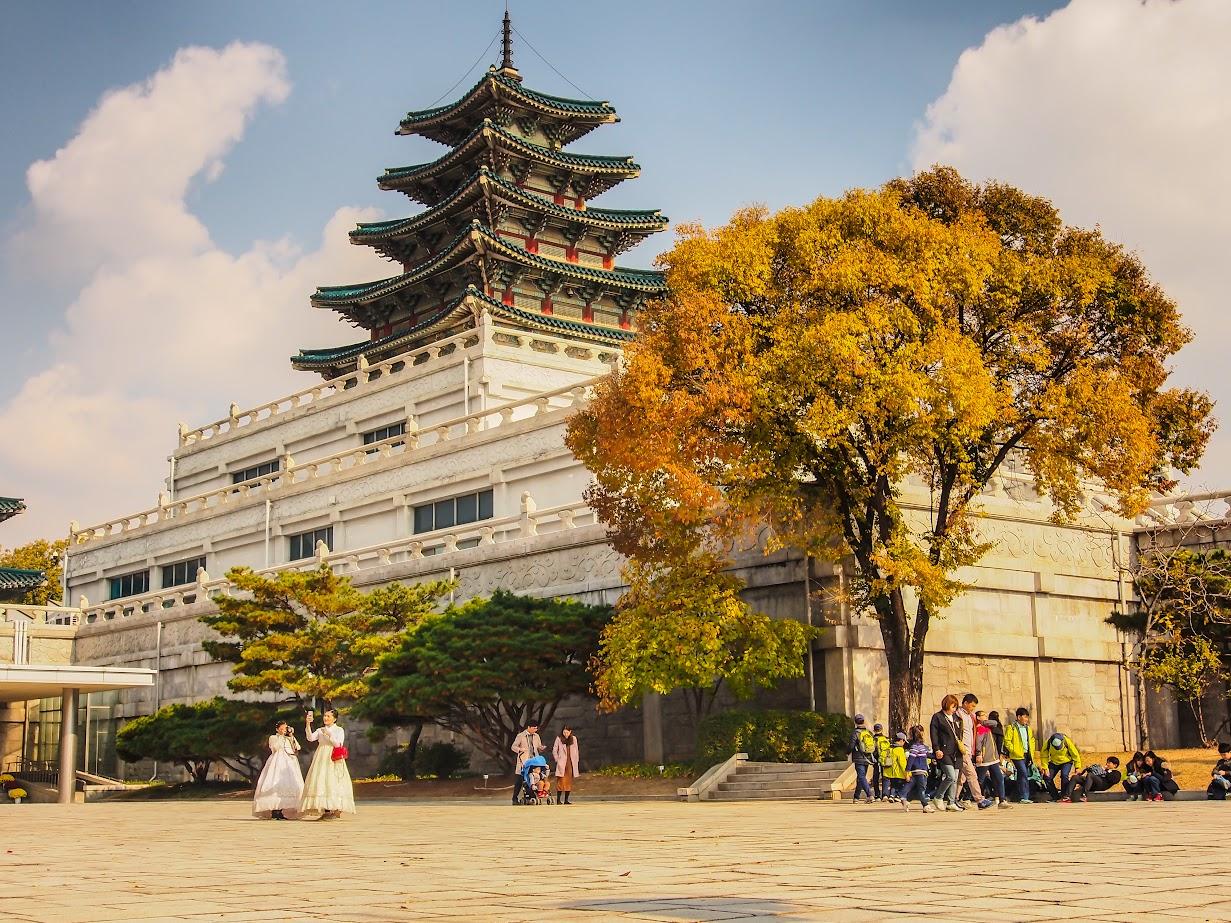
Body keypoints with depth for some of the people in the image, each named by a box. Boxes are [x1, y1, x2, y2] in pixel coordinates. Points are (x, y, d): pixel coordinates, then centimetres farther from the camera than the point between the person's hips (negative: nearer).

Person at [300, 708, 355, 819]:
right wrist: (308, 724, -13)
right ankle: (326, 810, -2)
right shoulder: (320, 730, 15)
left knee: (334, 783, -12)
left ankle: (337, 809, -12)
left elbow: (338, 744, -7)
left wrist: (329, 734, -13)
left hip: (334, 761, -4)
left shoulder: (339, 730, 5)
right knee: (322, 783, -4)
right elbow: (310, 737, -3)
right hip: (321, 760, 4)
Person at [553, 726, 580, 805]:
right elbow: (554, 751, 2)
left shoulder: (573, 738, 9)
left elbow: (576, 751, 15)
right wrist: (557, 760, -5)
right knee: (561, 781, -9)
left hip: (571, 763, 3)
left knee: (569, 782, 4)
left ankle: (566, 800, 9)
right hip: (562, 763, -3)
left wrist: (576, 760, 8)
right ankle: (559, 800, -7)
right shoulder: (559, 739, -1)